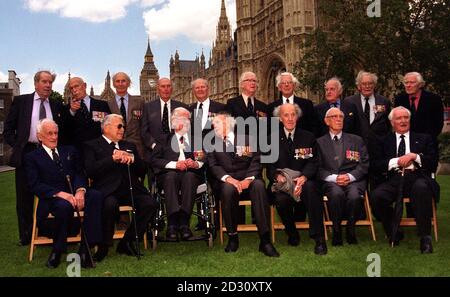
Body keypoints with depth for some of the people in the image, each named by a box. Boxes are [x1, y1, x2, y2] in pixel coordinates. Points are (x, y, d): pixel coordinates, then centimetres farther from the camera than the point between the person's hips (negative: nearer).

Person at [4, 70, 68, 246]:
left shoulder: (57, 106, 10)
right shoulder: (21, 101, 5)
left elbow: (62, 131, 14)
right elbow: (8, 129, 5)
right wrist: (17, 146, -4)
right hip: (26, 153, -1)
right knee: (25, 198, 6)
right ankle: (25, 235, 17)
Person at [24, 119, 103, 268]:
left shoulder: (69, 151, 24)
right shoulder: (32, 157, 12)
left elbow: (80, 173, 12)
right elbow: (35, 185, -2)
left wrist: (80, 190, -11)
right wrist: (60, 193, -18)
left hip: (75, 192, 4)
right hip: (52, 198, -3)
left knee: (96, 195, -29)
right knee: (64, 205, -38)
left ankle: (85, 249, -27)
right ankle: (57, 250, -13)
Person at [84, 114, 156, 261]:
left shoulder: (129, 146, 26)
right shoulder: (92, 146, 11)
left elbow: (142, 171, 17)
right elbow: (90, 171, -7)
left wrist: (132, 159, -3)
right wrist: (112, 158, -12)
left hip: (130, 188, 5)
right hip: (108, 190, -4)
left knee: (149, 203, -22)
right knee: (111, 204, -36)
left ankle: (127, 242, -5)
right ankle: (104, 245, -11)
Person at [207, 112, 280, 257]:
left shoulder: (247, 139, 14)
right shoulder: (212, 144, 15)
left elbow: (256, 161, 3)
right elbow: (213, 166, 2)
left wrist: (248, 179, -16)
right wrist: (228, 178, -17)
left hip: (248, 179, 0)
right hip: (226, 181, 0)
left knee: (258, 185, -33)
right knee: (228, 189, -36)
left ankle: (265, 240, -36)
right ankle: (232, 237, -21)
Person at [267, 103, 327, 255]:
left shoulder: (308, 137, 11)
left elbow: (312, 163, 2)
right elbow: (269, 166, 6)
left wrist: (303, 177, -20)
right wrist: (277, 176, -18)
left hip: (303, 180, 0)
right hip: (281, 182, 0)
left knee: (310, 187, -35)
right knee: (282, 199, -33)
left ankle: (318, 238, -25)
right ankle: (292, 235, -3)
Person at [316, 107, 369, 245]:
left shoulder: (356, 140, 19)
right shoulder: (320, 142, 15)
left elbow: (364, 165, 9)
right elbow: (318, 169, 5)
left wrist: (350, 176, -9)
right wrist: (334, 177, -11)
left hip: (354, 180, 1)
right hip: (330, 182, -1)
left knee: (354, 196, -33)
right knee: (336, 193, -36)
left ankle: (350, 229, -7)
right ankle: (336, 231, -17)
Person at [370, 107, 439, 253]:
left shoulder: (423, 139, 21)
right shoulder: (385, 141, 21)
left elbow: (434, 162, 10)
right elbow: (376, 164, 8)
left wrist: (415, 156, -5)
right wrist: (396, 161, -6)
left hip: (418, 178, -1)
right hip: (394, 180, 1)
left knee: (421, 188, -38)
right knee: (377, 195, -30)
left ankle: (425, 237, -24)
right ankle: (394, 233, -5)